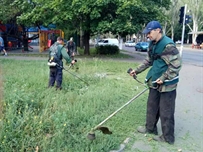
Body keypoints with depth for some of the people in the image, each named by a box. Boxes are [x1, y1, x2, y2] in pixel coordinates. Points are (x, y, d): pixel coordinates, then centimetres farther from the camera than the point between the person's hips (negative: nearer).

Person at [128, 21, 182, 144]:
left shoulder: (168, 45, -22)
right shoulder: (153, 44, 7)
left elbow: (176, 64, -23)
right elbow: (149, 61, 19)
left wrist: (164, 78, -21)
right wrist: (137, 70, 12)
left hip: (167, 84, -9)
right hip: (155, 82, 9)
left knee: (166, 112, 3)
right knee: (152, 106, 20)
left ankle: (168, 138, 19)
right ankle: (150, 128, 39)